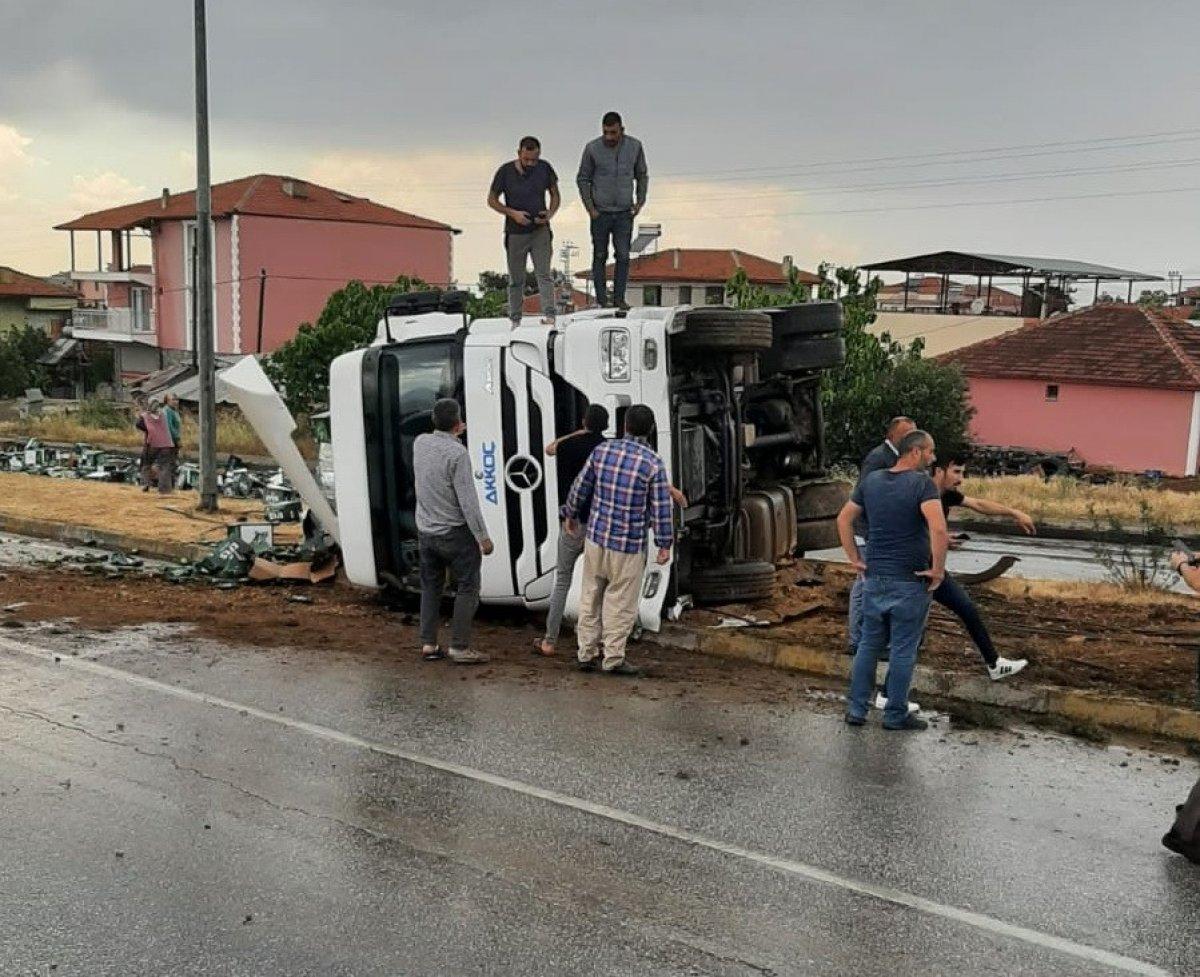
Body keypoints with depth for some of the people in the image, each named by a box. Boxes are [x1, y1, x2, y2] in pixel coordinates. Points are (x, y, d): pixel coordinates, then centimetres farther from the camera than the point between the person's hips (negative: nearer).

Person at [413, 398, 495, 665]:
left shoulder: (420, 442, -2)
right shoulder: (457, 453, -20)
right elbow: (468, 500, -20)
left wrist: (454, 434, 36)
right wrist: (483, 537, -14)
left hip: (425, 530, 7)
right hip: (455, 532, -7)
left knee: (430, 588, 16)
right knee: (467, 589, 3)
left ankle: (428, 644, 16)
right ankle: (459, 647, 1)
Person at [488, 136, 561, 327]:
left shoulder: (545, 168, -3)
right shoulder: (505, 171, -9)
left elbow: (555, 194, 10)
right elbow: (491, 200, 0)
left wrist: (551, 213, -11)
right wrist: (513, 213, -15)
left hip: (540, 230, 1)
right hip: (515, 233, 0)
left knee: (544, 273, -13)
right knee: (516, 280, 7)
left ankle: (549, 315, -20)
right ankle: (515, 320, 16)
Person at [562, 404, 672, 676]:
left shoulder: (602, 450, -1)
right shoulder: (653, 464, -12)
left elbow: (580, 487, 8)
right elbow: (660, 508, -9)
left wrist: (570, 514, 25)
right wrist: (665, 544, 1)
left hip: (596, 537, 4)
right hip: (629, 545, -4)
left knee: (590, 597, 14)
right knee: (621, 603, 5)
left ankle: (587, 654, 19)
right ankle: (613, 658, 9)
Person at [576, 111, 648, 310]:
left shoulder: (635, 146, -3)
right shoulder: (592, 148, -9)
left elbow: (642, 176, 10)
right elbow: (583, 179, 0)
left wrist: (640, 202, 1)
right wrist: (590, 208, -6)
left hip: (625, 213, 1)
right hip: (600, 213, -1)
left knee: (623, 256, -4)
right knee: (600, 256, 5)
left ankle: (619, 298, 3)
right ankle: (601, 300, 11)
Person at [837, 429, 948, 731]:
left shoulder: (871, 480, 7)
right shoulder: (923, 483, -13)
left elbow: (844, 519, 11)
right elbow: (939, 530, -26)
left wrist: (855, 559, 13)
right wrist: (938, 569, -15)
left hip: (874, 577, 6)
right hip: (910, 581, -5)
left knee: (869, 644, 15)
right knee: (903, 650, 5)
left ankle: (857, 708, 18)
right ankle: (896, 714, 14)